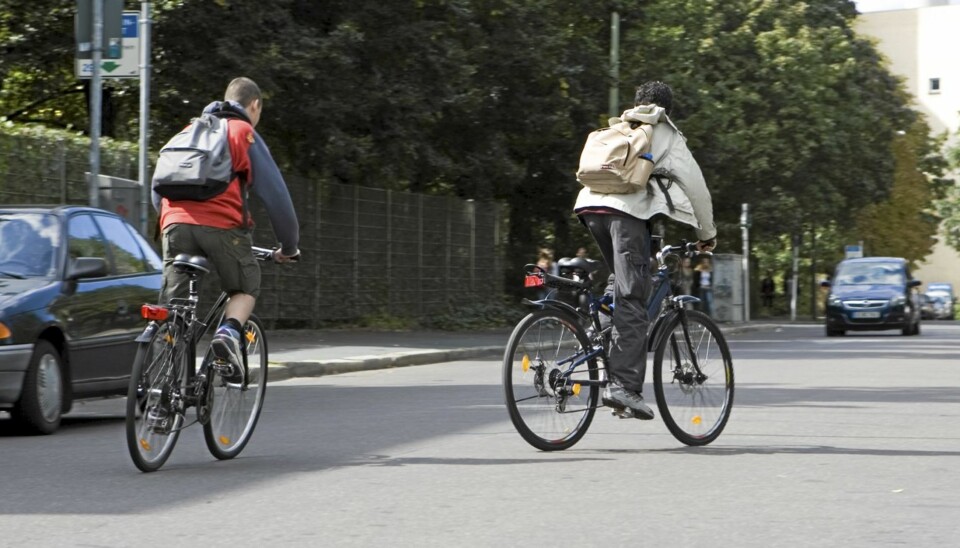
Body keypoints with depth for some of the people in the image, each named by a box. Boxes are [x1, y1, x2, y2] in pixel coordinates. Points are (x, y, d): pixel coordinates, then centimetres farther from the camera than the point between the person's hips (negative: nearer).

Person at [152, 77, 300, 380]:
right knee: (245, 289, 15)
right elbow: (275, 194, 7)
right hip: (222, 223, -4)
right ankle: (229, 333, -14)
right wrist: (289, 246, 16)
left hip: (175, 221, 4)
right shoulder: (245, 134, 12)